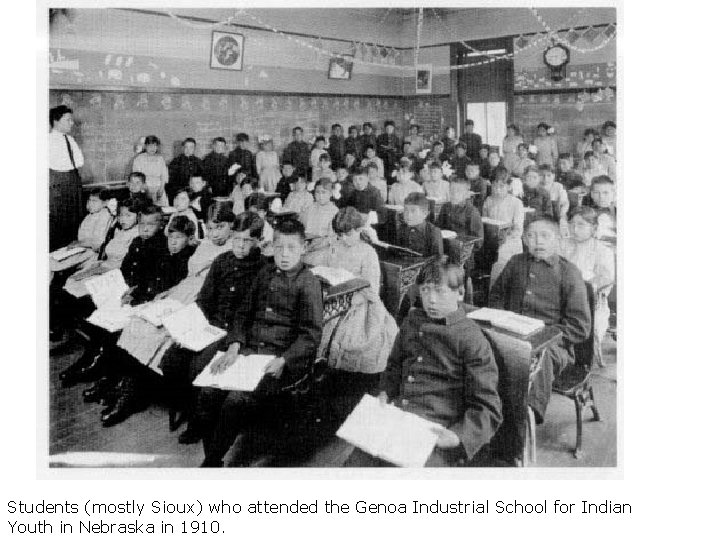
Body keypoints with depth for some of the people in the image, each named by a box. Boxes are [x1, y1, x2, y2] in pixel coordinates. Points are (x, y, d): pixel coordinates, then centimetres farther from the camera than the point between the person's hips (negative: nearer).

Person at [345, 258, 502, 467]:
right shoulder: (412, 321, 15)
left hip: (435, 436, -5)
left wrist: (458, 436, -20)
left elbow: (488, 410, -5)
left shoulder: (472, 339, -4)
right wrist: (385, 393, 12)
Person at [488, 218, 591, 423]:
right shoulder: (516, 263, 16)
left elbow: (580, 328, 0)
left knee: (538, 355, -39)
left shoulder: (569, 272, 3)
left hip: (553, 345, -3)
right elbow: (496, 296, 29)